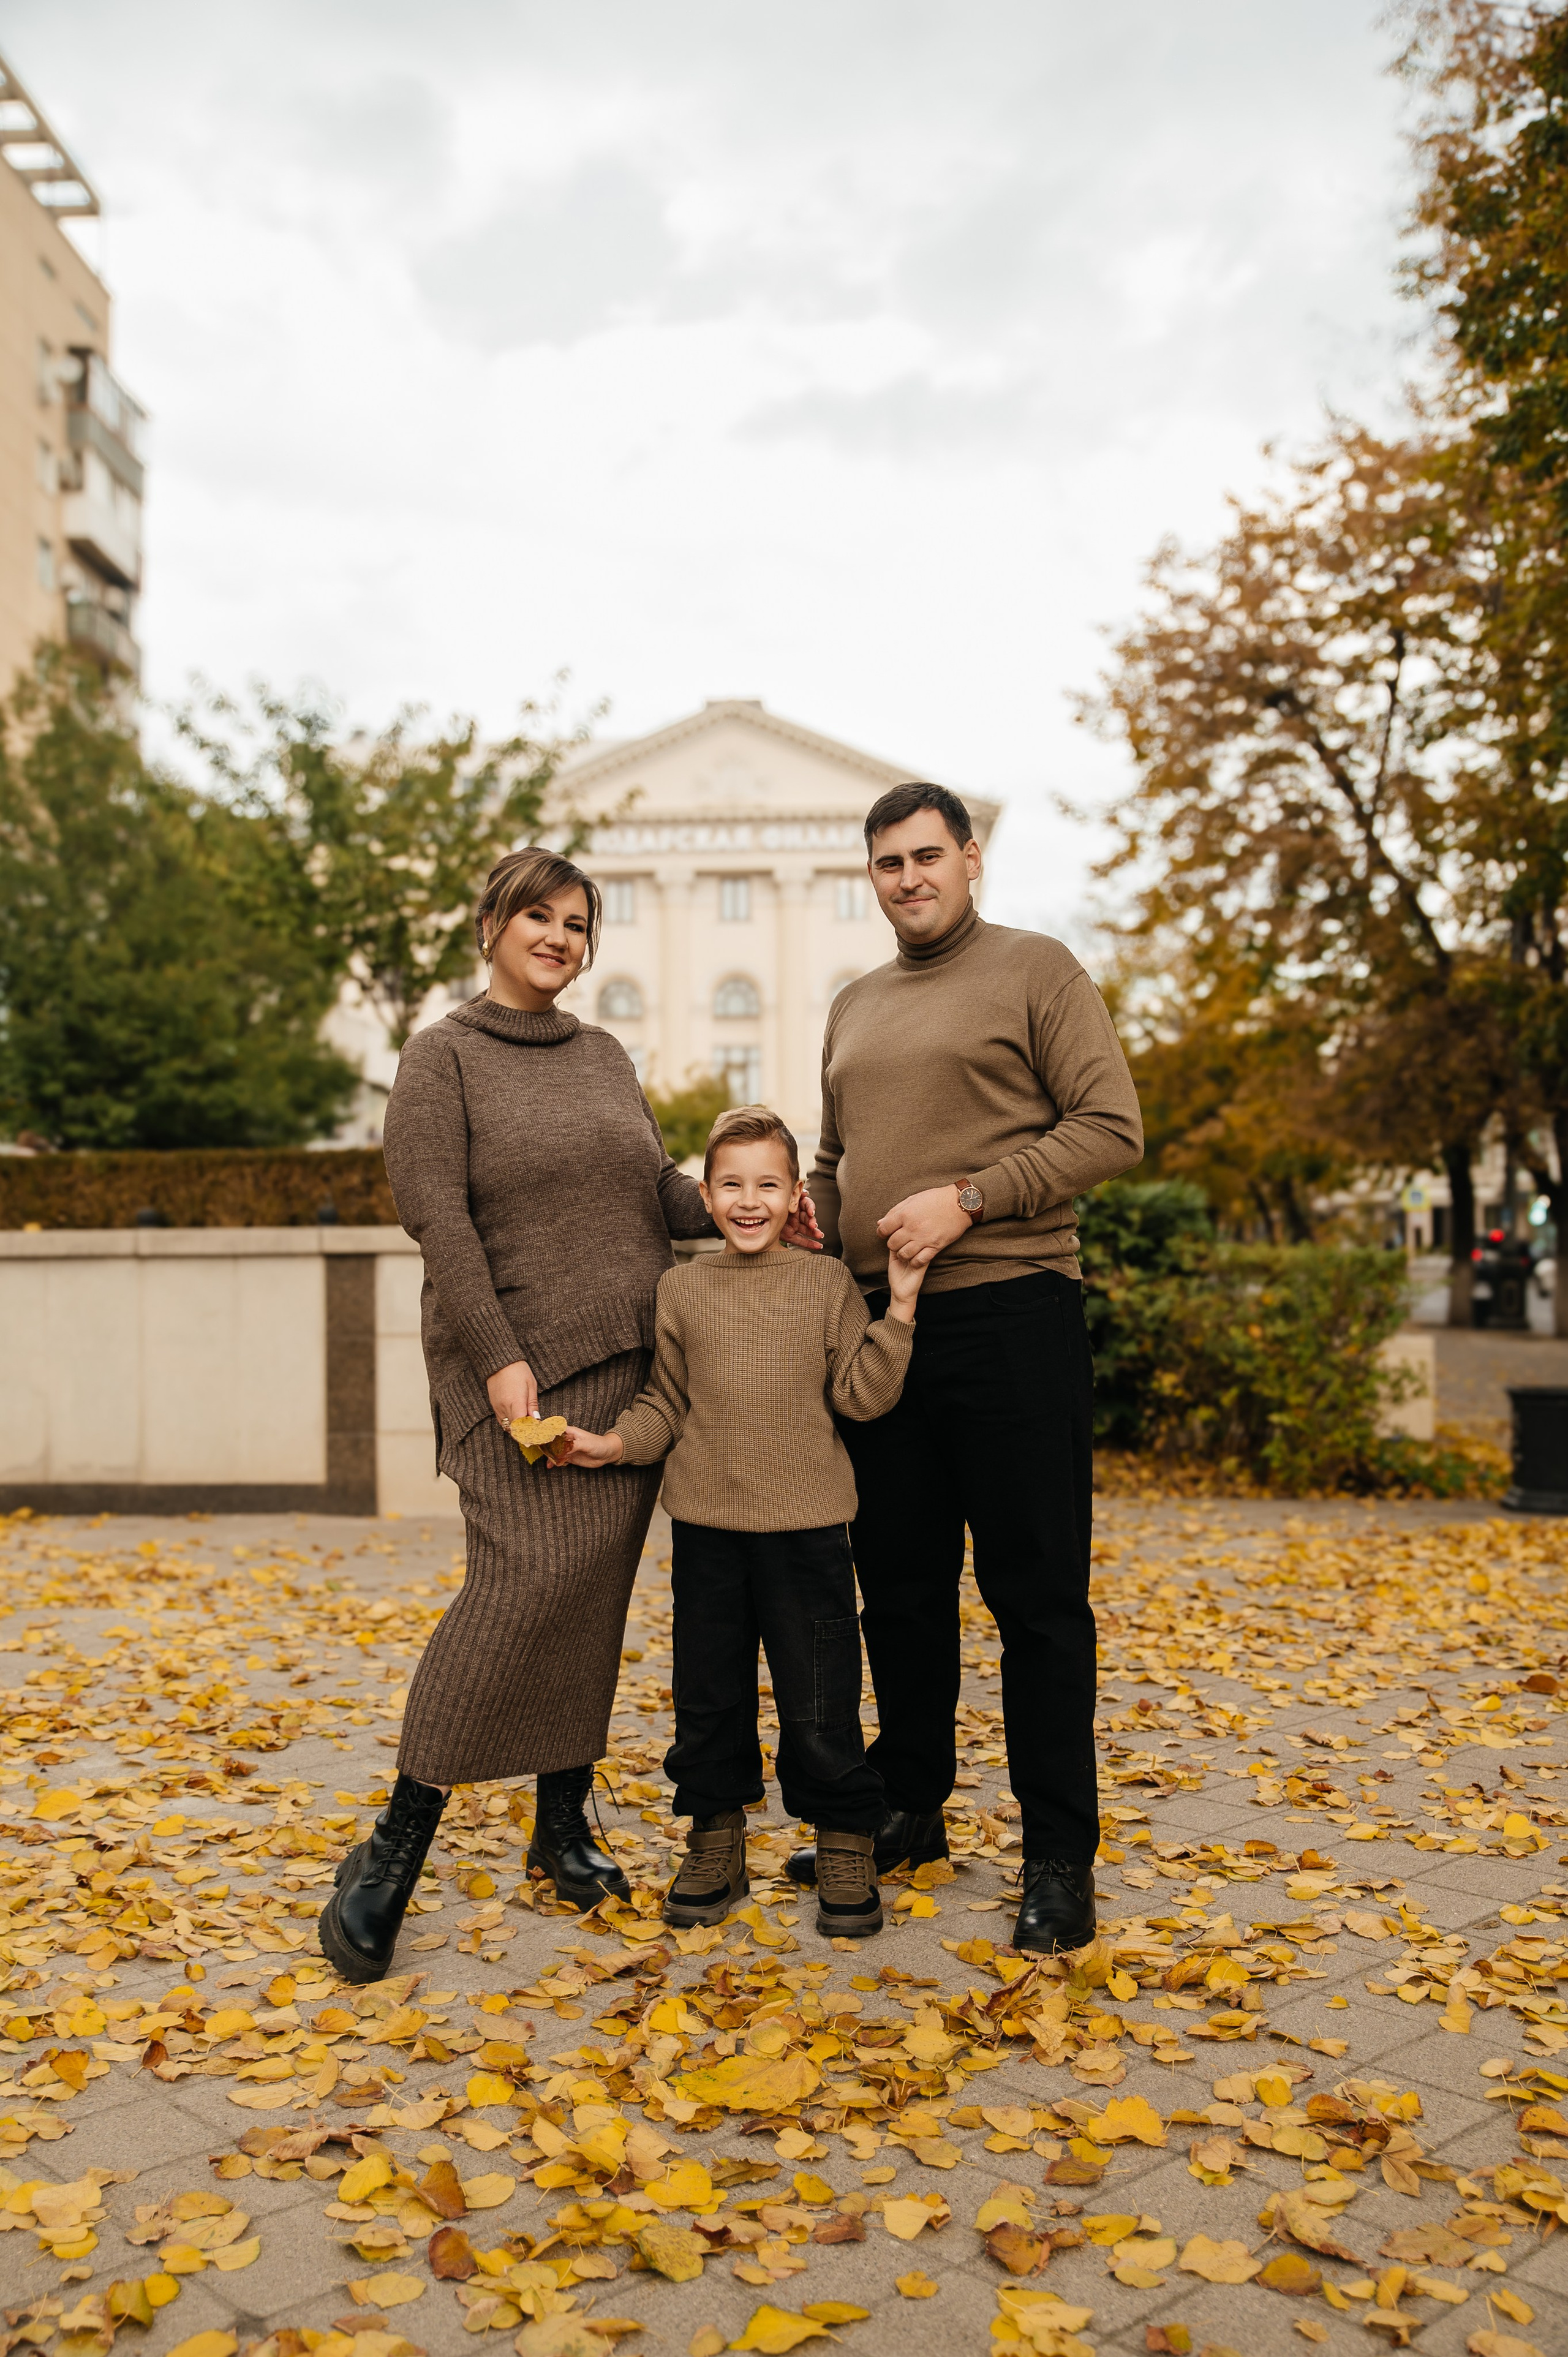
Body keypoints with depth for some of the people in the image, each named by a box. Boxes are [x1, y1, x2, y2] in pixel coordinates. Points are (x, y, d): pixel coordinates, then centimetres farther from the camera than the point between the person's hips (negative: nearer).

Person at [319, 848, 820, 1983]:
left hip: (630, 1358, 6)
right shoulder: (442, 1057, -1)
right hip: (519, 1361, -6)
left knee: (599, 1591, 6)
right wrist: (499, 1357, -18)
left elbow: (661, 1188, 17)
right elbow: (437, 1218, -10)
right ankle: (396, 1846, -2)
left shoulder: (605, 1056, 17)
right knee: (530, 1575, -15)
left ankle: (565, 1820, 19)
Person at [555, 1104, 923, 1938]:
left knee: (820, 1700, 2)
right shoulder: (681, 1288, 6)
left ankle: (845, 1848, 20)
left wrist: (899, 1310, -13)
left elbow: (861, 1394, -4)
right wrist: (615, 1441, -7)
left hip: (806, 1529, -2)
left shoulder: (828, 1283, 2)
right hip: (706, 1528, 2)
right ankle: (716, 1841, 28)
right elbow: (665, 1402, 9)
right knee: (708, 1694, 11)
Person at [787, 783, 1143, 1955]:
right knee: (900, 1587, 14)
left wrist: (968, 1199, -17)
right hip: (878, 1322, 6)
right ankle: (910, 1808, 29)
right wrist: (806, 1219, 5)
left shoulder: (1035, 969, -1)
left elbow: (1112, 1128, -9)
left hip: (1008, 1317, -6)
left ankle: (1060, 1856, 11)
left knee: (1036, 1594, 0)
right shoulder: (854, 1008, 19)